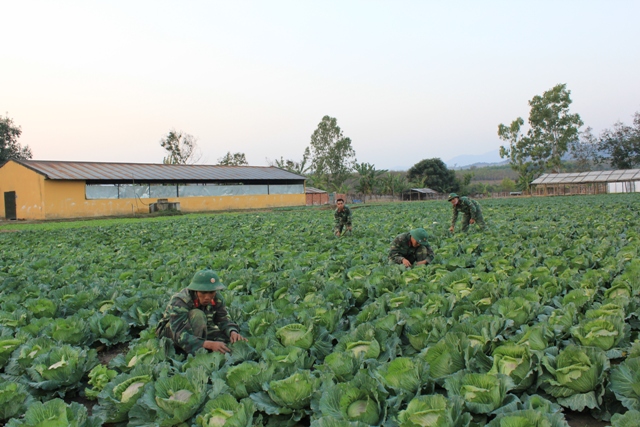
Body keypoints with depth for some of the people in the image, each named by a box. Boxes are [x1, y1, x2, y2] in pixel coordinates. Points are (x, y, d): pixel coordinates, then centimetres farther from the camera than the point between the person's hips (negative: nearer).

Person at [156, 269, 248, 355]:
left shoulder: (216, 298, -15)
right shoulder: (179, 302, -32)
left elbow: (224, 320, -11)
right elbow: (180, 336, -41)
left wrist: (233, 332, -36)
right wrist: (210, 344, -53)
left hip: (198, 332, 5)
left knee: (229, 334, -18)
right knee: (197, 315, -35)